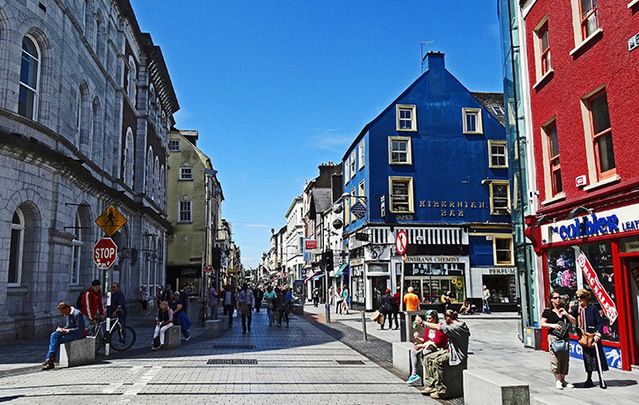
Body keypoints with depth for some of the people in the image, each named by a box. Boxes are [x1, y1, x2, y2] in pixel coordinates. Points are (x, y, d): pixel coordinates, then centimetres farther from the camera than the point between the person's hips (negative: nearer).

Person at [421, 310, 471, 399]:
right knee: (427, 358, -1)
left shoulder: (459, 327, -22)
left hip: (457, 354, -10)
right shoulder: (455, 325, 10)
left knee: (437, 362, -31)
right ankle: (430, 386, -1)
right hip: (451, 350, 10)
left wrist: (424, 323, -19)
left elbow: (438, 327, -27)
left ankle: (441, 390, -22)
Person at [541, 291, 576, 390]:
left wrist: (566, 314, -3)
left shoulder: (563, 310, 15)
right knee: (555, 359, -6)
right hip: (554, 337, -5)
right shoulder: (547, 311, 1)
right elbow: (542, 324, -1)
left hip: (565, 338, 5)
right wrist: (552, 325, -15)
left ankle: (563, 380, 15)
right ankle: (557, 380, 2)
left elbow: (574, 322, 12)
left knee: (565, 359, 6)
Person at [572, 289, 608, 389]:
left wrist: (598, 334, -15)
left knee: (597, 358, -3)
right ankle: (589, 380, 21)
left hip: (593, 337, -5)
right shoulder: (577, 309, 8)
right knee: (587, 358, 12)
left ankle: (601, 380, 5)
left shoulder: (592, 308, -7)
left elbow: (600, 322, -7)